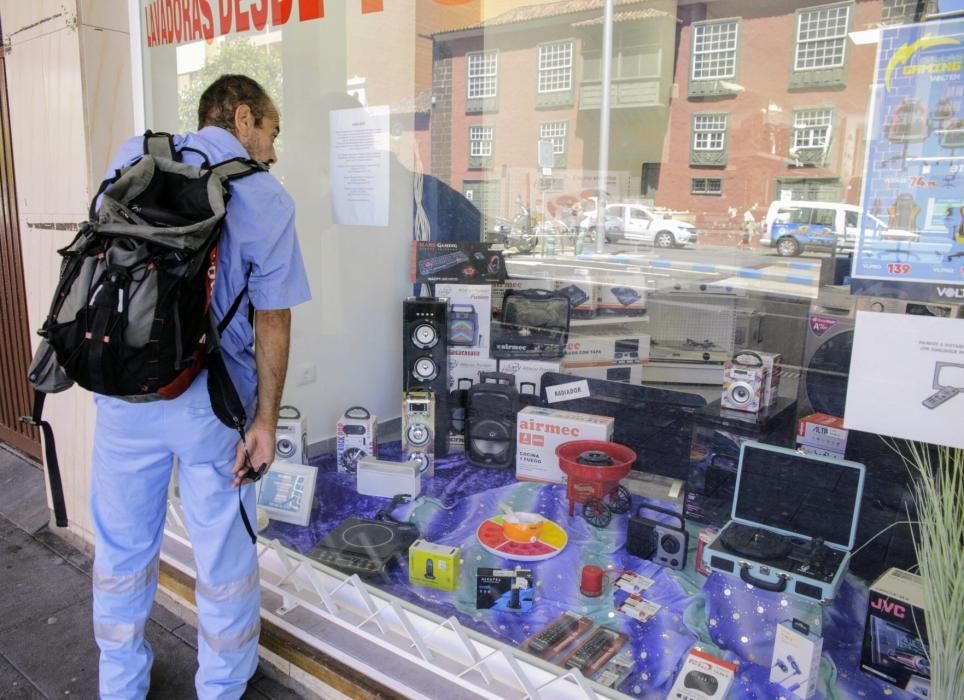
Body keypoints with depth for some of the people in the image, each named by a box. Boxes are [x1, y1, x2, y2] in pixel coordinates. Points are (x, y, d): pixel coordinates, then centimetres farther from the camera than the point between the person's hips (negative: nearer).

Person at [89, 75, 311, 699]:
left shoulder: (132, 157, 3)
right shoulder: (268, 198, -7)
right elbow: (273, 320, -9)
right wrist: (266, 420, -4)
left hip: (122, 390, 4)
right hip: (211, 400, -3)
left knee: (122, 548, 20)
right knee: (224, 558, 13)